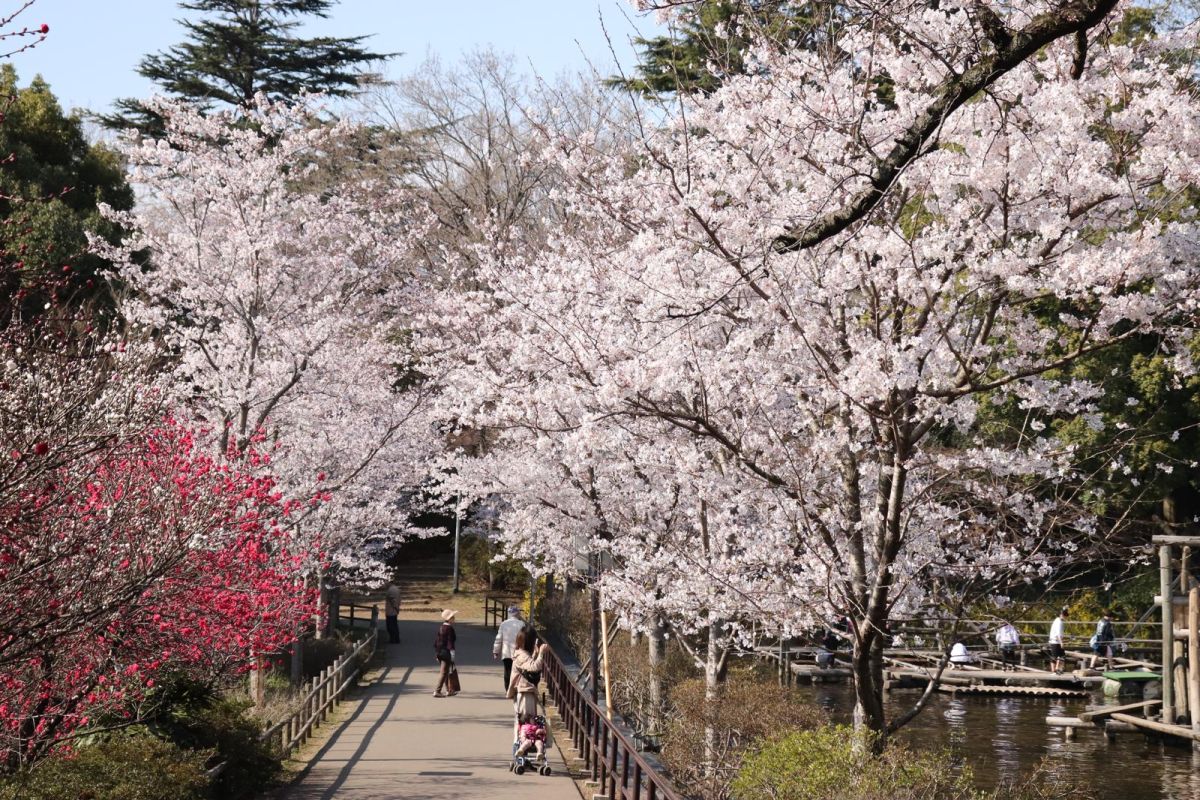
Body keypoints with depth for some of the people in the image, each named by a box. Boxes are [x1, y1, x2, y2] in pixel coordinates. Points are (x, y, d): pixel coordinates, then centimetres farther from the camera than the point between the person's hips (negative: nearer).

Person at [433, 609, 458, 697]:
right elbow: (450, 642, -18)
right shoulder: (450, 629, -15)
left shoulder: (441, 628, 10)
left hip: (439, 652, 9)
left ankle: (448, 691, 25)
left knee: (446, 672, 17)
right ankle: (437, 691, -6)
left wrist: (437, 654, 21)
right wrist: (452, 655, -16)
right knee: (444, 672, -4)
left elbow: (436, 641, 14)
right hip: (446, 652, -9)